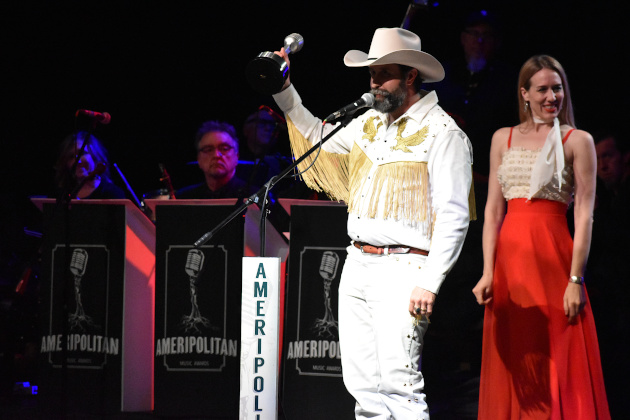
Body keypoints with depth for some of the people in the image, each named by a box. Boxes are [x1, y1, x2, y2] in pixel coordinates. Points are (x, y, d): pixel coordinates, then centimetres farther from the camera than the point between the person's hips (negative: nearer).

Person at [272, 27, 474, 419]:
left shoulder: (442, 133, -8)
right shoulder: (371, 122, 15)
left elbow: (454, 216, -13)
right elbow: (319, 138, 33)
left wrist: (430, 283, -20)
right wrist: (285, 92, 21)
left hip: (402, 269, -8)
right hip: (358, 265, 8)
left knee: (399, 385, -16)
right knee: (363, 385, 6)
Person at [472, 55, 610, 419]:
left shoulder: (577, 141, 2)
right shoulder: (503, 139, 14)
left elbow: (584, 215, -4)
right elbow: (494, 209, 10)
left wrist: (575, 280, -12)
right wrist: (488, 273, 0)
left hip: (553, 257, -4)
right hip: (509, 259, 4)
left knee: (560, 367, -4)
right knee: (512, 368, 5)